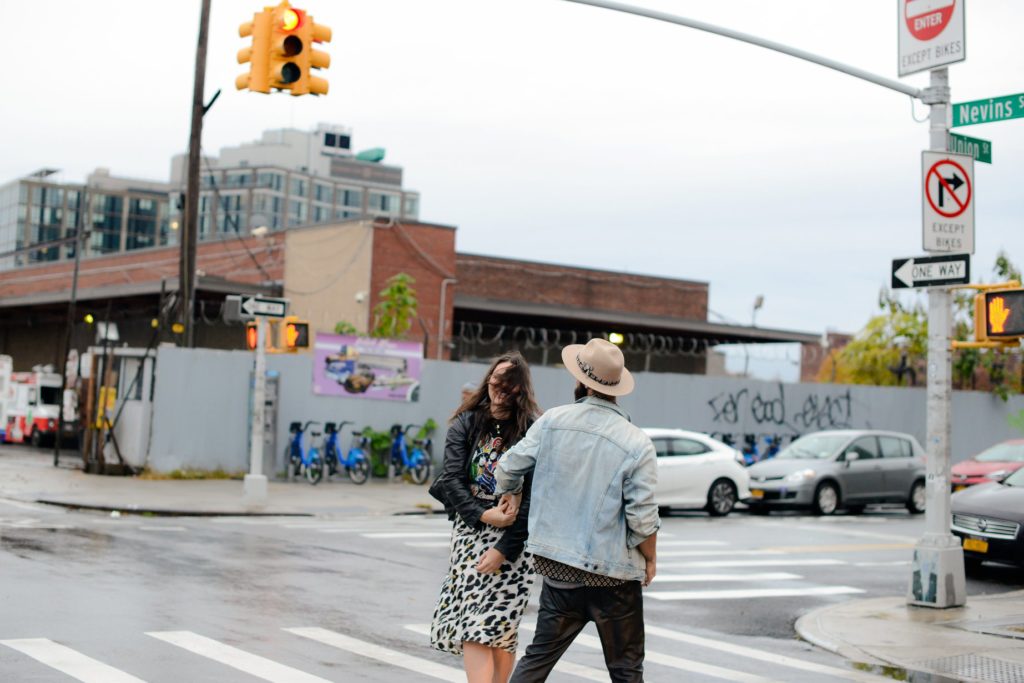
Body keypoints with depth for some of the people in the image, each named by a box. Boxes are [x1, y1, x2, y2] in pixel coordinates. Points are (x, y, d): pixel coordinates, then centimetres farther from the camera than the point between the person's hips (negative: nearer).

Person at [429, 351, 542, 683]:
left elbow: (533, 497, -8)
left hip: (513, 540, -3)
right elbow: (451, 479, -2)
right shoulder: (466, 424, 5)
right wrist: (483, 514, -16)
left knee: (495, 628, -6)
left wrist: (503, 549, -13)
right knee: (473, 625, -5)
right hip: (470, 530, 3)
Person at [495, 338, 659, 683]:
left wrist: (513, 493, 26)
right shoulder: (637, 443, -13)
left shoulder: (552, 421, -5)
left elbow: (508, 469, 3)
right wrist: (651, 559, 4)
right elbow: (643, 518, -14)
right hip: (614, 575, -3)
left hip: (558, 566, 3)